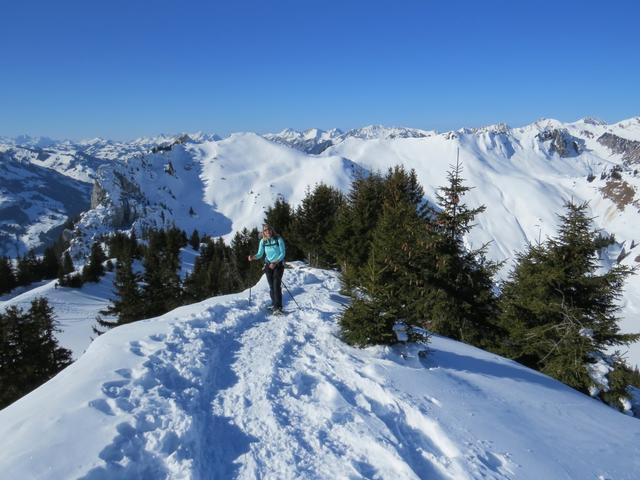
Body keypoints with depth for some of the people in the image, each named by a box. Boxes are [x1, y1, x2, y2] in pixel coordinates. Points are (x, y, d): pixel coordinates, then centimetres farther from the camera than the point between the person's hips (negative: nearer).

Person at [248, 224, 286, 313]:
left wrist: (275, 263, -20)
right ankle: (274, 304, 17)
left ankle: (278, 307, -15)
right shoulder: (263, 241, 0)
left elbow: (282, 253, -10)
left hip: (278, 264, -4)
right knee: (271, 286, 4)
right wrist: (253, 257, -20)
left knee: (276, 285, -14)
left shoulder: (278, 239, -10)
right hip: (268, 265, 4)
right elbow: (260, 254, 0)